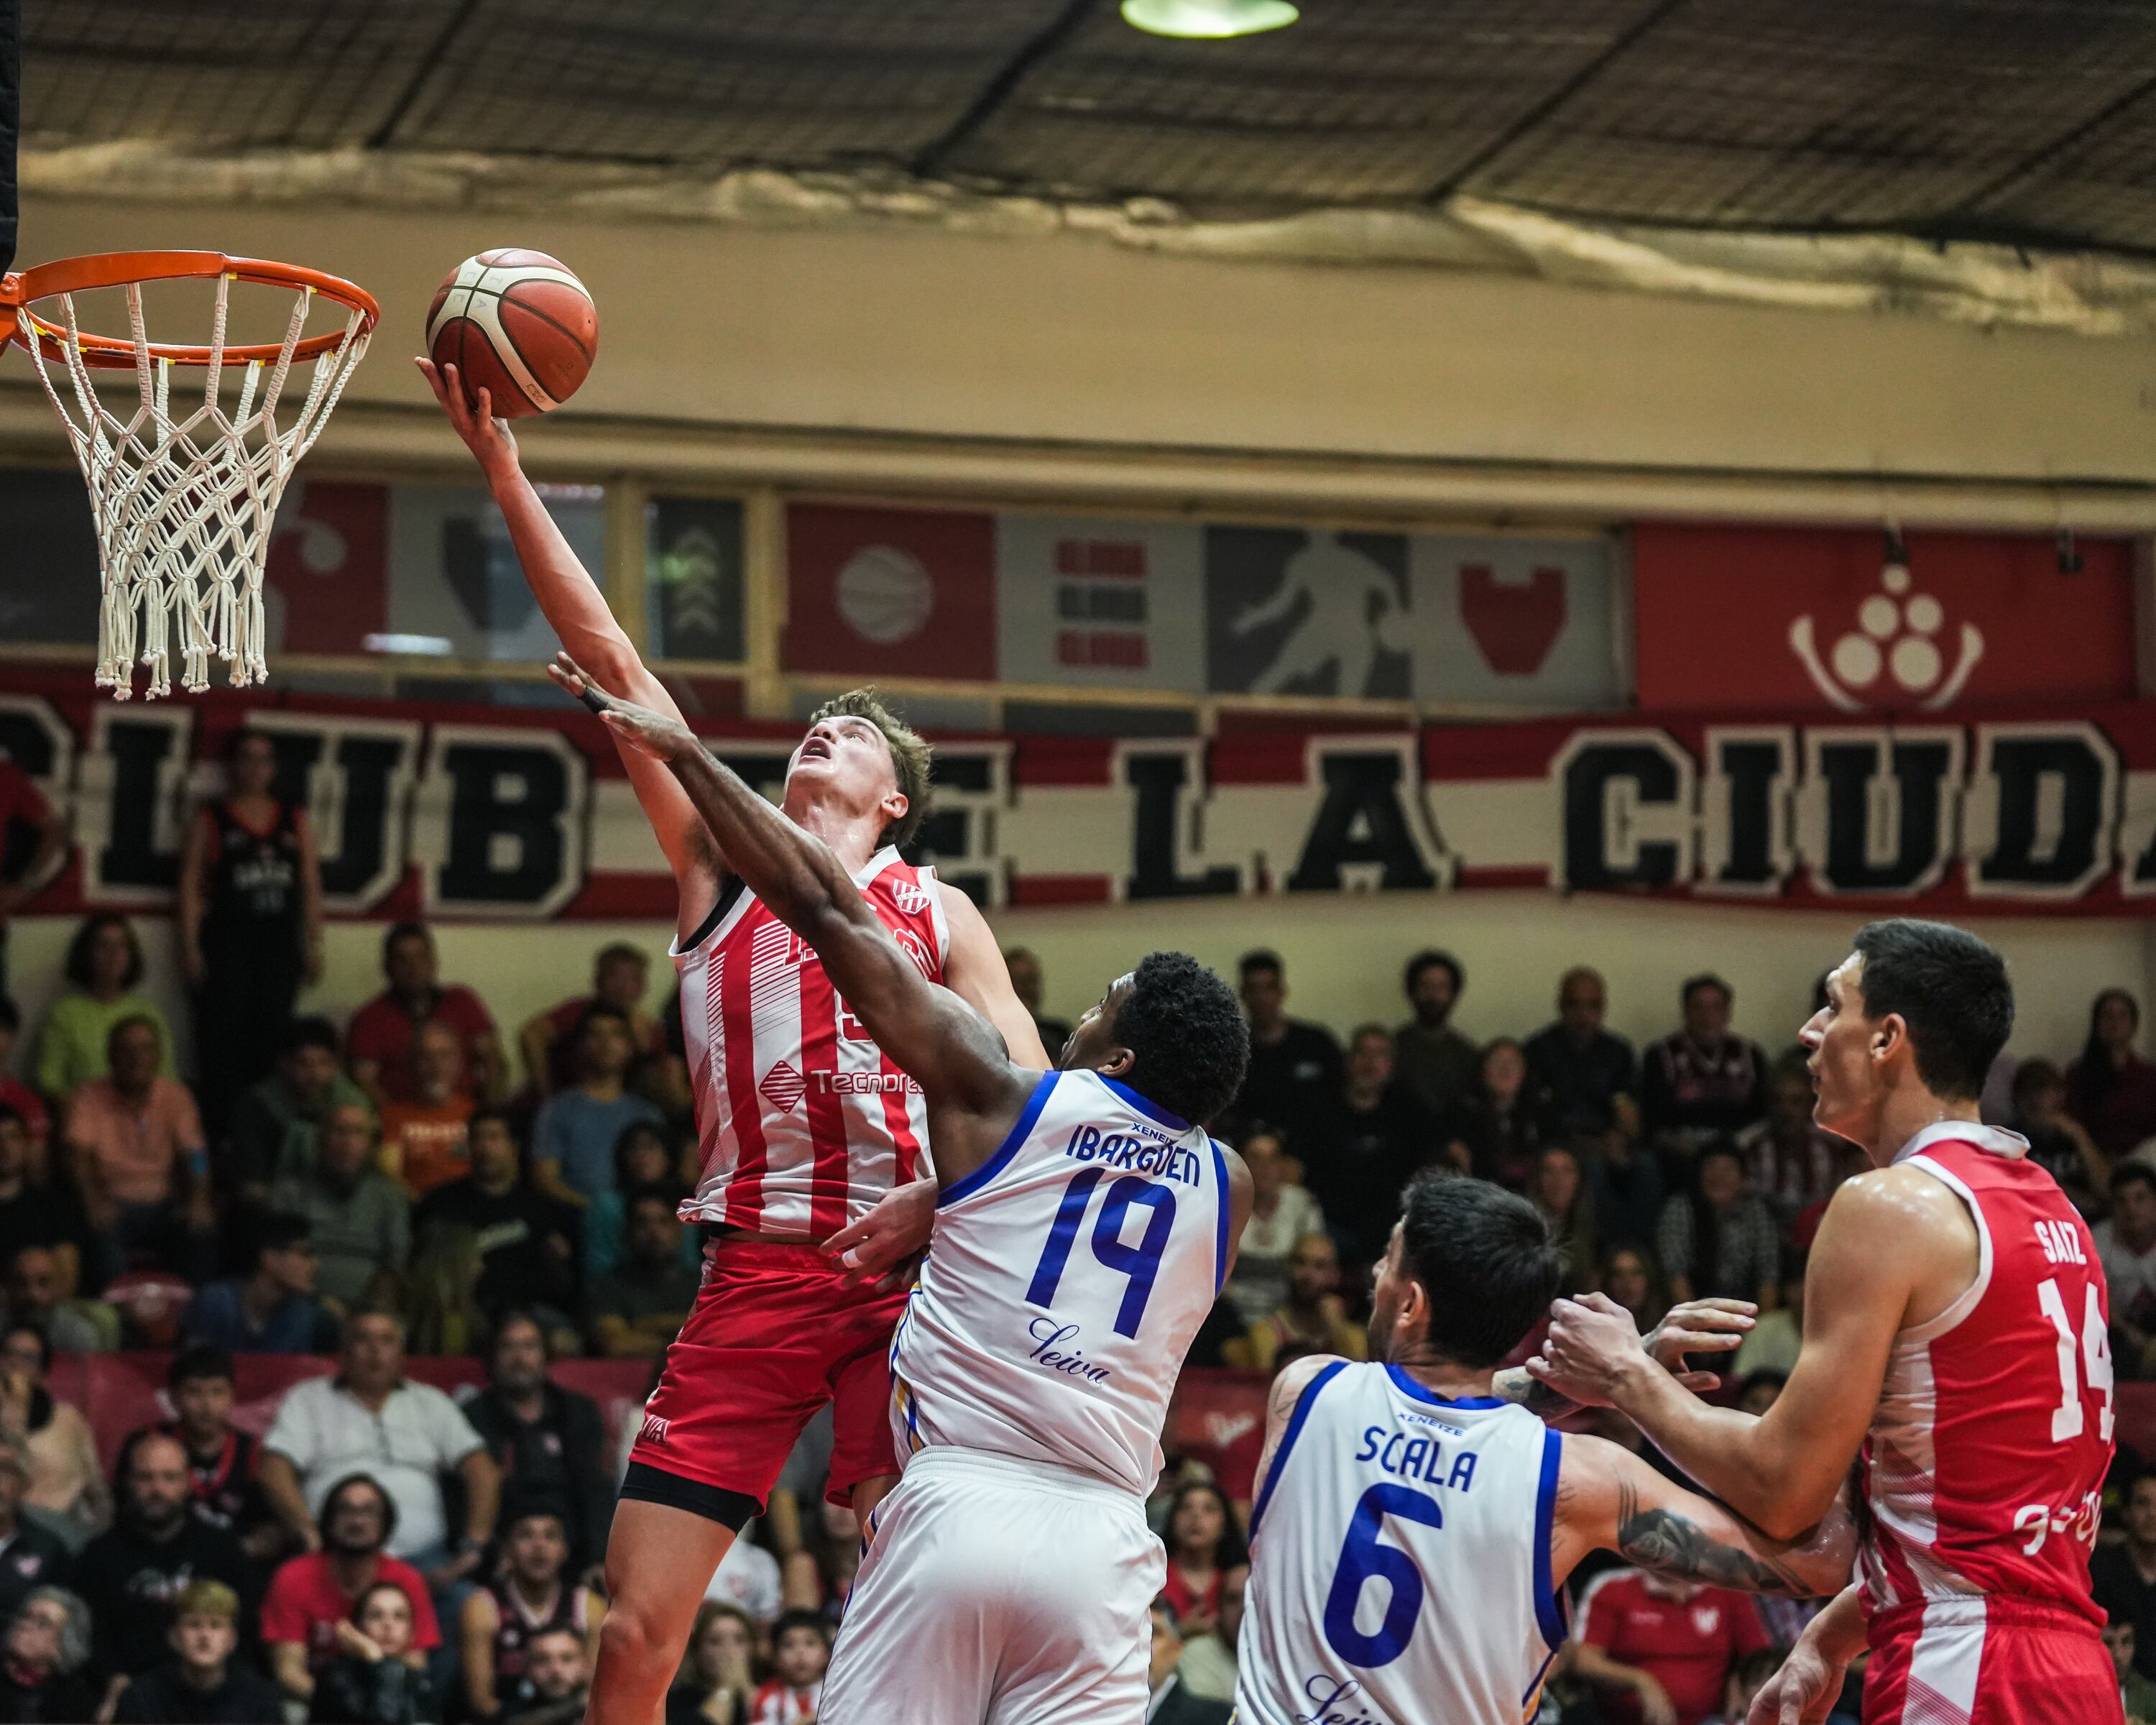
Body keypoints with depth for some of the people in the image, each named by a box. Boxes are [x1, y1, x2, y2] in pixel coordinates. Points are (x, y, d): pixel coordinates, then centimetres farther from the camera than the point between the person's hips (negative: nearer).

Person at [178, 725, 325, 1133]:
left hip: (279, 943, 3)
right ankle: (221, 1126, -7)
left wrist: (313, 946, 6)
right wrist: (190, 946, -8)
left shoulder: (295, 820, 15)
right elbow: (191, 885, 1)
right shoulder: (211, 820, 6)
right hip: (226, 942, -3)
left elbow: (311, 885, 13)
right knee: (223, 1037, -8)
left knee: (272, 1036, -1)